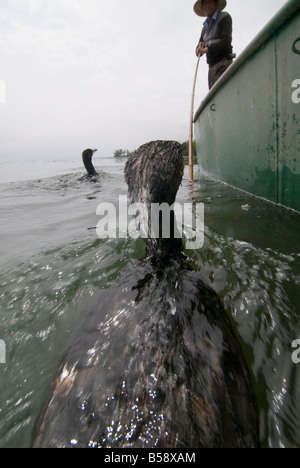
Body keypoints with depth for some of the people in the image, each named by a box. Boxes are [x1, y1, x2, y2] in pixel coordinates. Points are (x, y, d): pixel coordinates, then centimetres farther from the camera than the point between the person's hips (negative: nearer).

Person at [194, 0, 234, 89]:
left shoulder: (224, 17, 3)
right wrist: (200, 45, -3)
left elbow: (226, 42, -10)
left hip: (223, 63, -6)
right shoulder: (205, 27, 22)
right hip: (212, 67, 6)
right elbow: (198, 52, 20)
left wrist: (206, 49, -8)